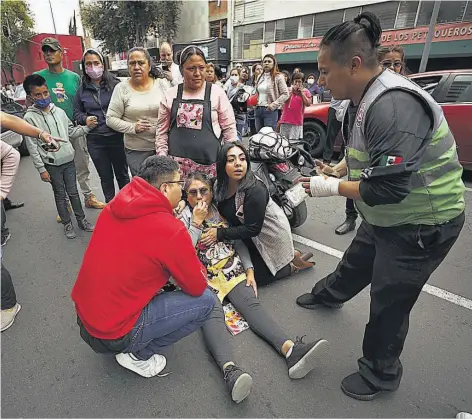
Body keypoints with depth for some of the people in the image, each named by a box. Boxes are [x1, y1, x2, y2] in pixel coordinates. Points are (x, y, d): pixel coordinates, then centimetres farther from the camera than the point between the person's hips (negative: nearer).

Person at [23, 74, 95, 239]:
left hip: (68, 160, 3)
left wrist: (87, 128, -3)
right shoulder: (30, 118, -9)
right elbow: (32, 147, -9)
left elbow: (71, 132, 13)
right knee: (60, 195, 9)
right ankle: (67, 224, 23)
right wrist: (41, 169, -10)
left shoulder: (59, 112, 3)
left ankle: (81, 220, 25)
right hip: (51, 164, -3)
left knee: (73, 192, 12)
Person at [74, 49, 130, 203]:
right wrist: (85, 119, -5)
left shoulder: (114, 84, -4)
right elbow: (77, 112, 15)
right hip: (95, 141, 3)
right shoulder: (82, 90, 6)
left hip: (116, 137, -2)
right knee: (105, 177, 13)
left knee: (122, 174, 11)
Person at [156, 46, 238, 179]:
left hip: (209, 163, -1)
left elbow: (229, 128, 4)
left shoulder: (217, 93, 2)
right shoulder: (170, 95, 6)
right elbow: (162, 130, 10)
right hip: (176, 163, 2)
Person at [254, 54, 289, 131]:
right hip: (258, 109, 7)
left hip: (270, 110, -7)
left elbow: (285, 94, -9)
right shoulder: (260, 77, 17)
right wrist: (256, 102, 13)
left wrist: (274, 104, -15)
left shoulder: (278, 77, -3)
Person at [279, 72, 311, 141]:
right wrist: (292, 91, -5)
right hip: (285, 121, 2)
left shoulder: (306, 91, 8)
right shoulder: (288, 89, 12)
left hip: (297, 122, -2)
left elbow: (308, 104, -3)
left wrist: (302, 93, -5)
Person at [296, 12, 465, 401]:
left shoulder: (394, 105, -31)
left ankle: (380, 374, 32)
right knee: (355, 265, 28)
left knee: (389, 302, 6)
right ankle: (329, 295, 58)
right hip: (386, 216, 9)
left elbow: (387, 189, -34)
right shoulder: (364, 98, 0)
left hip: (423, 223, -8)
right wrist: (332, 170, -2)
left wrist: (331, 187, -21)